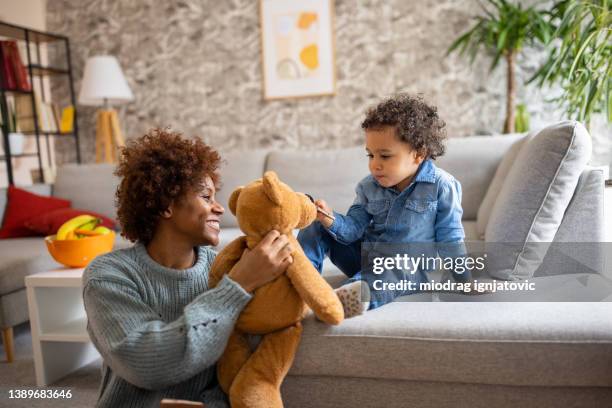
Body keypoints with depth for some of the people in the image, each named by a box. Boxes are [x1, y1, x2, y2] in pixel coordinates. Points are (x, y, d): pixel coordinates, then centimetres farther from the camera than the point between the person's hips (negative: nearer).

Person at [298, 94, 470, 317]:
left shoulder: (441, 186, -12)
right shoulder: (368, 186, -2)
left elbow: (450, 239, -6)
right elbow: (353, 229, -6)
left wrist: (465, 279, -6)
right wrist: (332, 220, -26)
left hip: (409, 266, -4)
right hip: (364, 257, 5)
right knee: (318, 225, -7)